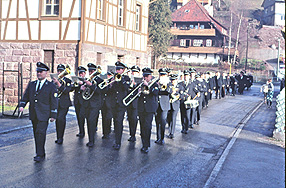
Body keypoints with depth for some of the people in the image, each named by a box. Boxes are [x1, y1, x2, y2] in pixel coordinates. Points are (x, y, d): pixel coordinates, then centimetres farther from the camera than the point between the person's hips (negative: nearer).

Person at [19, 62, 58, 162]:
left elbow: (54, 102, 0)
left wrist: (53, 115, -4)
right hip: (33, 114, 5)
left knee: (40, 133, -13)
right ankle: (40, 153, 18)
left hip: (43, 114, -5)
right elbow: (26, 96, 15)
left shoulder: (51, 86, 1)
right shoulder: (31, 84, 14)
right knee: (36, 134, 8)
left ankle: (40, 155, -9)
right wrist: (22, 105, -5)